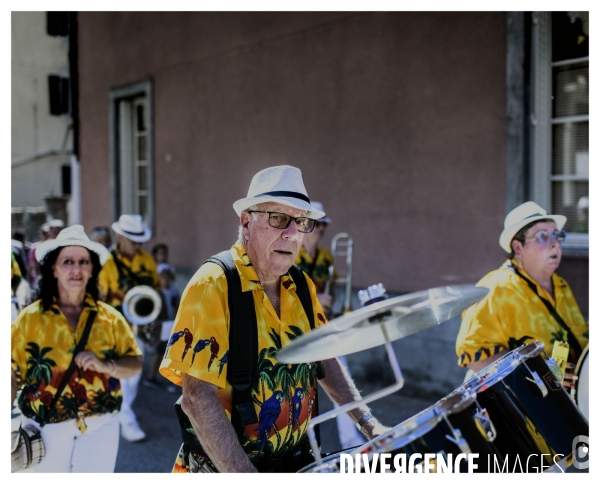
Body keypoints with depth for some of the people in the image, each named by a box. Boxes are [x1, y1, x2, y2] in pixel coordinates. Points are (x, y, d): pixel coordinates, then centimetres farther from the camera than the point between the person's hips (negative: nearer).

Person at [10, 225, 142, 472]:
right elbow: (13, 374, -5)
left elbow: (135, 364, 3)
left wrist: (104, 365, -16)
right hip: (46, 432, -1)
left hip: (99, 431, 2)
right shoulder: (30, 318, -3)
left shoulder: (110, 318, 2)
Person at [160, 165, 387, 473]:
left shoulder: (302, 287, 3)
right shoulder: (213, 286, -18)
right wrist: (245, 476, -25)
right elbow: (198, 397, -22)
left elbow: (324, 359, 11)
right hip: (224, 467, -6)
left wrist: (368, 423, 0)